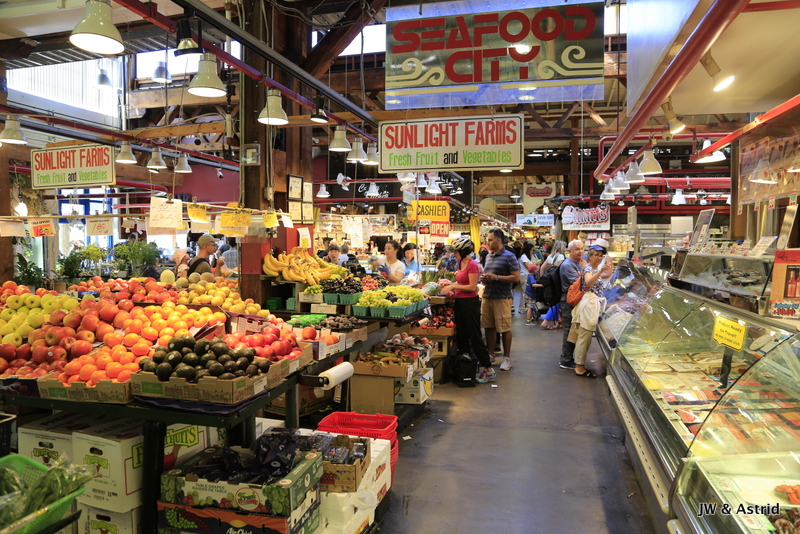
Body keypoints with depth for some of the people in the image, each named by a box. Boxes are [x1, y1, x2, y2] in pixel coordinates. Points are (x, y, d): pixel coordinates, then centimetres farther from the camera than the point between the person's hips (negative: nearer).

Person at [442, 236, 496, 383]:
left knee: (474, 336, -5)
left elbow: (472, 286, -20)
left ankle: (488, 369, 4)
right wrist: (451, 285, 6)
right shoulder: (461, 263, 10)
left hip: (470, 303, -9)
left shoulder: (472, 264, -17)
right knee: (461, 336, 16)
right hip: (460, 302, 9)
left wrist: (453, 287, -17)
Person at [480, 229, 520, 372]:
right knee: (489, 327, 11)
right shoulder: (488, 256, 15)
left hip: (502, 298, -7)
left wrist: (496, 277, -19)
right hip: (487, 297, 7)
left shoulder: (509, 256, -7)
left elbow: (516, 277, -13)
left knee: (504, 329, 1)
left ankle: (506, 358, 12)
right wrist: (484, 278, 2)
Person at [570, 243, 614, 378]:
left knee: (585, 337, 12)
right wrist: (601, 271, -44)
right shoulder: (588, 269, -11)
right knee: (584, 337, -7)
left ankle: (580, 365, 18)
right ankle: (579, 368, -3)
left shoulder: (595, 269, 18)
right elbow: (588, 283, -33)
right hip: (589, 304, -10)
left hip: (594, 305, 10)